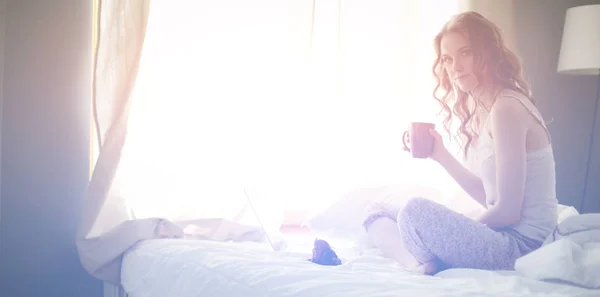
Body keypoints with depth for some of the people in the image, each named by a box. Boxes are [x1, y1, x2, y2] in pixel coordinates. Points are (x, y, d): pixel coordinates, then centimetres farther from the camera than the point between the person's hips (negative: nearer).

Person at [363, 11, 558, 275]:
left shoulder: (507, 107, -17)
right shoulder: (485, 109, 12)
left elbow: (507, 212, -19)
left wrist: (457, 233, -4)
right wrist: (441, 156, 7)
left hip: (520, 245, -10)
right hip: (505, 238, 10)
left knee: (416, 211, -31)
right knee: (377, 221, 10)